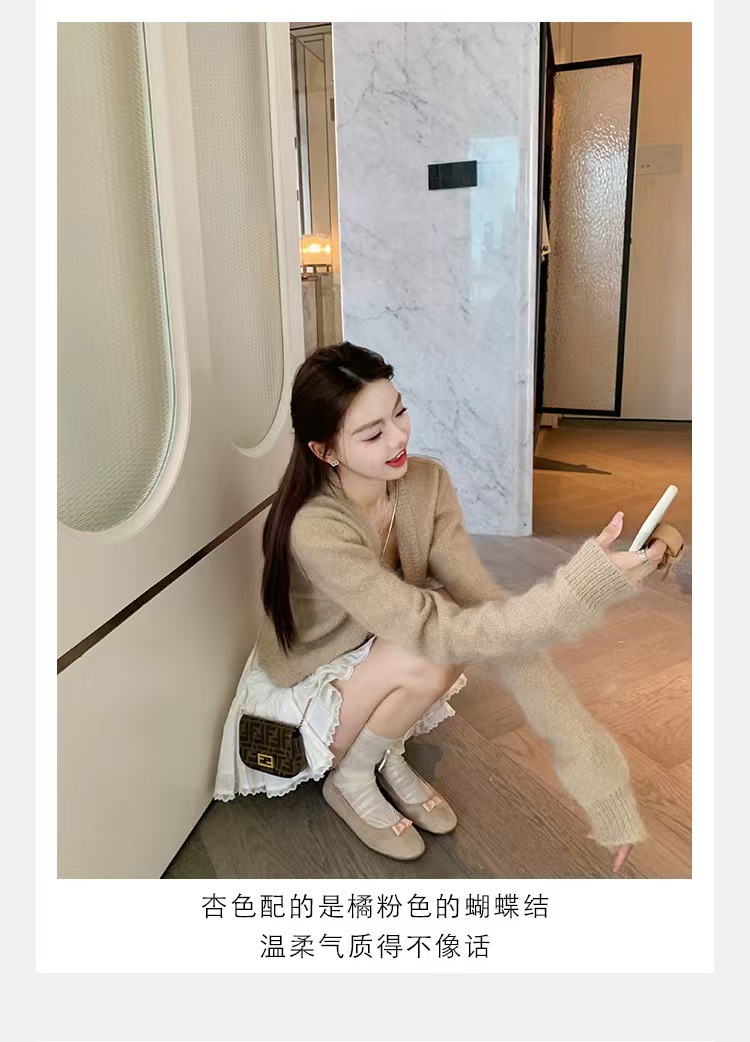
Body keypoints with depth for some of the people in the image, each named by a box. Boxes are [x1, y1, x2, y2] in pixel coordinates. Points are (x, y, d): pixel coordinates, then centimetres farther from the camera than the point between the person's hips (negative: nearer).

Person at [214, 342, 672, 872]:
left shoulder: (426, 482, -18)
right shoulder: (315, 530, -35)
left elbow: (487, 608, -25)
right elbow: (434, 631, -39)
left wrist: (584, 747, -32)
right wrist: (583, 586, -50)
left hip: (372, 667, 5)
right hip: (301, 694, -5)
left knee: (464, 620, -24)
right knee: (430, 656, -32)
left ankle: (387, 756, 2)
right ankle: (348, 781, -2)